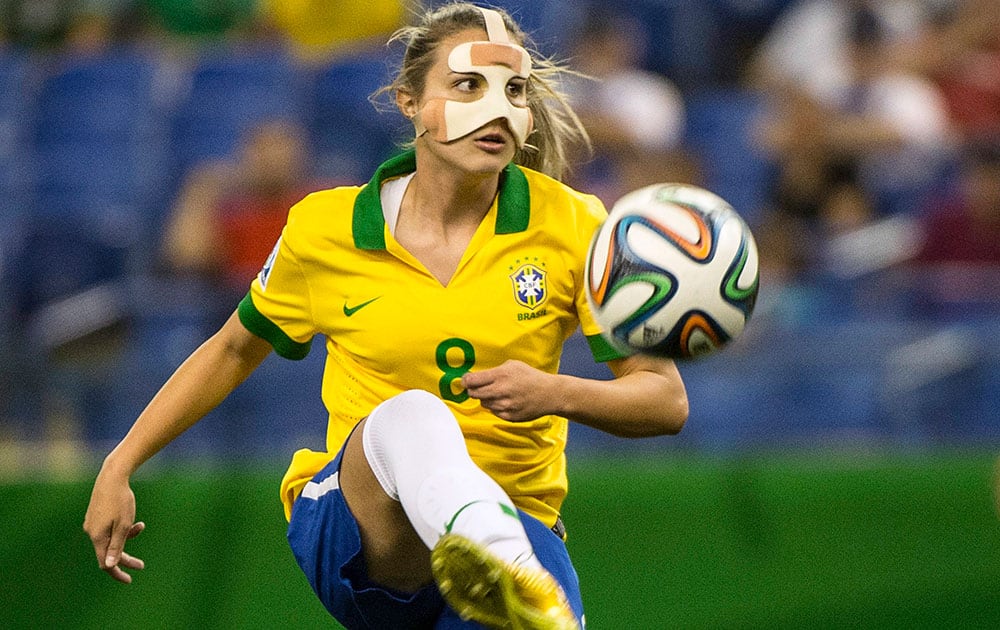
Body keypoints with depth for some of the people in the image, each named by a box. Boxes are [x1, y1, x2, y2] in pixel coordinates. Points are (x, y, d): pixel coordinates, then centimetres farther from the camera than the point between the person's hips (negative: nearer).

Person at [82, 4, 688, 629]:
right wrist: (120, 466, 15)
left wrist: (556, 395, -18)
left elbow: (666, 401, 1)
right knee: (411, 416, -39)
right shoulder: (325, 230, 2)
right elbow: (234, 349, 20)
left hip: (509, 523, 2)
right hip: (349, 526, -2)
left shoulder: (571, 226, 0)